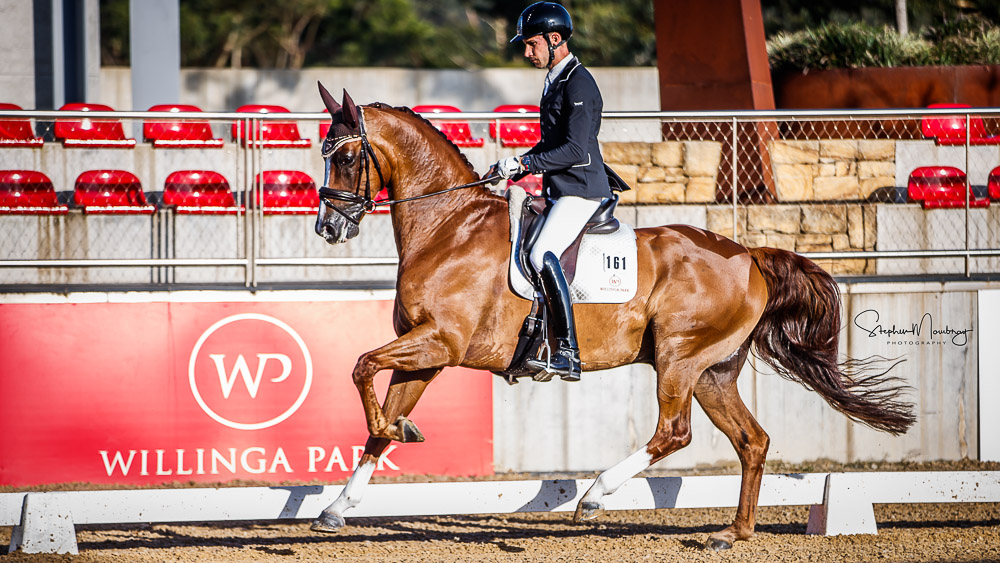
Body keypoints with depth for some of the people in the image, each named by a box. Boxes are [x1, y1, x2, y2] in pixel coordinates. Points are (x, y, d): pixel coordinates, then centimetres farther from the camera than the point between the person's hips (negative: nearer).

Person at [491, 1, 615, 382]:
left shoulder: (579, 85, -15)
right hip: (560, 192, 11)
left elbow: (576, 150, -22)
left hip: (581, 190, -11)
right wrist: (515, 168, 14)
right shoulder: (555, 81, 17)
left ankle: (569, 354, -30)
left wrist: (525, 163, -20)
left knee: (542, 254, -27)